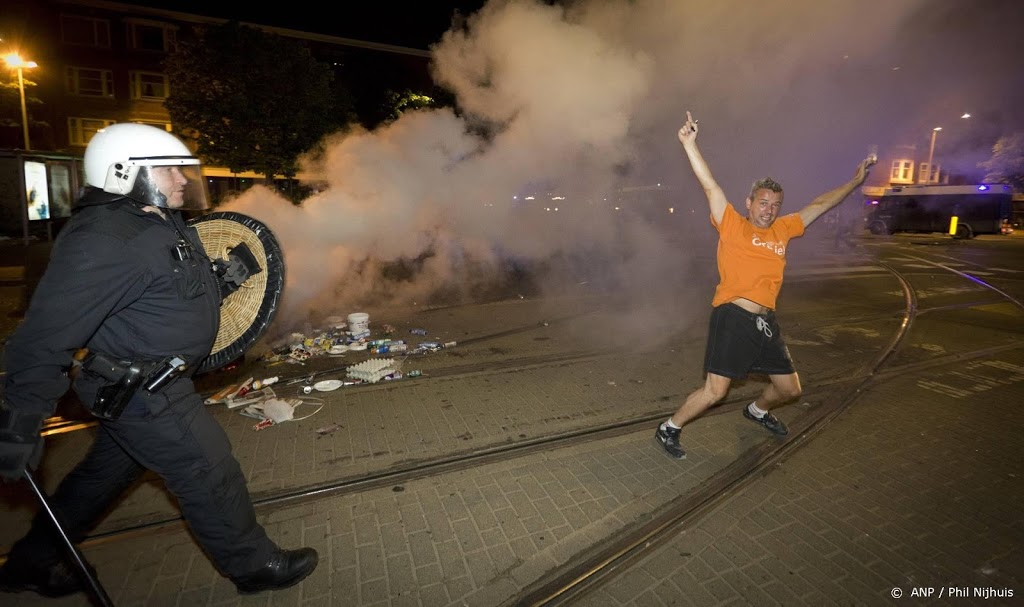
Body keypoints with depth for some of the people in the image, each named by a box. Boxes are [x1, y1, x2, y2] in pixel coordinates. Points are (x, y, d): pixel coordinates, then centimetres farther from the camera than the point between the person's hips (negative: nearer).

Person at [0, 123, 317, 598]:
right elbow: (46, 336, -26)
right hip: (137, 392, -10)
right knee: (210, 476, 2)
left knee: (111, 467, 27)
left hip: (156, 377, 10)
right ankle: (254, 566, 23)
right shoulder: (103, 241, -27)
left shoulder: (163, 222, 4)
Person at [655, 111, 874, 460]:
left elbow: (820, 205, 28)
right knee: (715, 391, -11)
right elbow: (710, 186, -11)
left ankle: (758, 411, 50)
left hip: (766, 323, 7)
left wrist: (856, 181, 36)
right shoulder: (733, 226, -2)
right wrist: (689, 144, -17)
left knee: (790, 389, 18)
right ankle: (668, 430, 8)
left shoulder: (783, 230, 15)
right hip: (733, 317, -7)